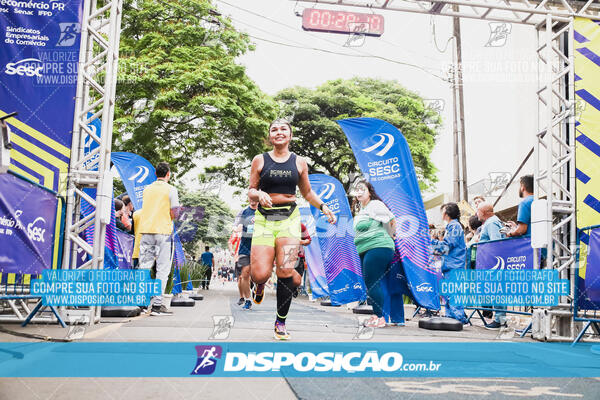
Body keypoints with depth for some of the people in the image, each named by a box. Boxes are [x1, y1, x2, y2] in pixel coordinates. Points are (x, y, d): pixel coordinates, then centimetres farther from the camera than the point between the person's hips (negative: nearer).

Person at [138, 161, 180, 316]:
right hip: (163, 231, -5)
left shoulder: (147, 189, 13)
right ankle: (157, 304, -6)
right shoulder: (170, 190, -2)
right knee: (162, 269, -2)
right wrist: (174, 214, 15)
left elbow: (146, 209, 17)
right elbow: (174, 214, -6)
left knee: (144, 267, 9)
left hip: (146, 230, 5)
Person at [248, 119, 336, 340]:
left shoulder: (299, 162, 10)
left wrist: (323, 206, 5)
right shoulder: (260, 160, 6)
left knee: (285, 271, -9)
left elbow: (307, 192, 20)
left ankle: (281, 322, 8)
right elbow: (250, 191, 9)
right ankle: (260, 285, 29)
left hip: (289, 218, 1)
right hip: (264, 218, 0)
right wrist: (259, 194, -14)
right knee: (261, 274, -12)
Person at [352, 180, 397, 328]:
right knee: (369, 283, 10)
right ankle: (376, 316, 18)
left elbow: (392, 221, -5)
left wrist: (388, 238, 6)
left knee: (372, 283, -11)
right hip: (365, 251, 10)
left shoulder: (375, 205, -6)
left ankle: (379, 318, -5)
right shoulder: (360, 210, 20)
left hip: (378, 248, -10)